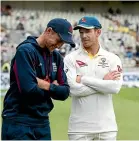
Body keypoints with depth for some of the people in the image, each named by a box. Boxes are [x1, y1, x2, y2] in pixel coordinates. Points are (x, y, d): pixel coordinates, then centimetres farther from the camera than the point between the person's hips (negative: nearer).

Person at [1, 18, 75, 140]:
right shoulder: (25, 51, -11)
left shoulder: (56, 57, 12)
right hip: (19, 121, -7)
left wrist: (45, 85, -10)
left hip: (42, 122, 8)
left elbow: (64, 92, 8)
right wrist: (53, 87, -5)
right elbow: (28, 89, -22)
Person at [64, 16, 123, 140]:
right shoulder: (71, 58, 1)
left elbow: (115, 87, -12)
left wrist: (83, 79, -12)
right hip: (80, 127, -1)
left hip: (106, 126, 1)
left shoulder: (112, 59, 4)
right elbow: (73, 89, -13)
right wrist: (103, 82, -9)